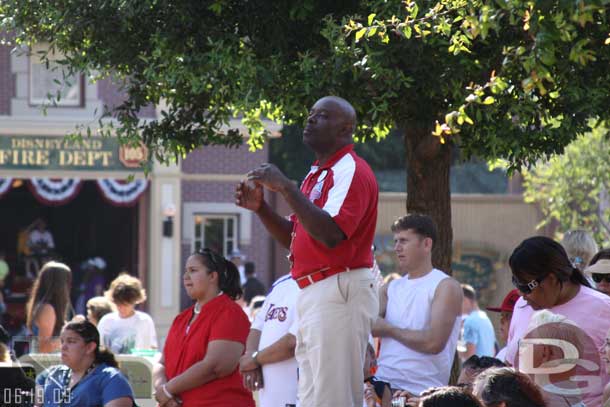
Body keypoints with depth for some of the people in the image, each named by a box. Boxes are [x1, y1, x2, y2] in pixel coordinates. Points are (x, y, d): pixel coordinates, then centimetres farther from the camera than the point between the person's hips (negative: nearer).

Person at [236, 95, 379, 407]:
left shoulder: (350, 171, -10)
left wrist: (286, 188, -22)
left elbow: (331, 234, -25)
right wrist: (260, 208, 9)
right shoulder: (318, 174, 21)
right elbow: (294, 239, 25)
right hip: (313, 295, 11)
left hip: (339, 292, -11)